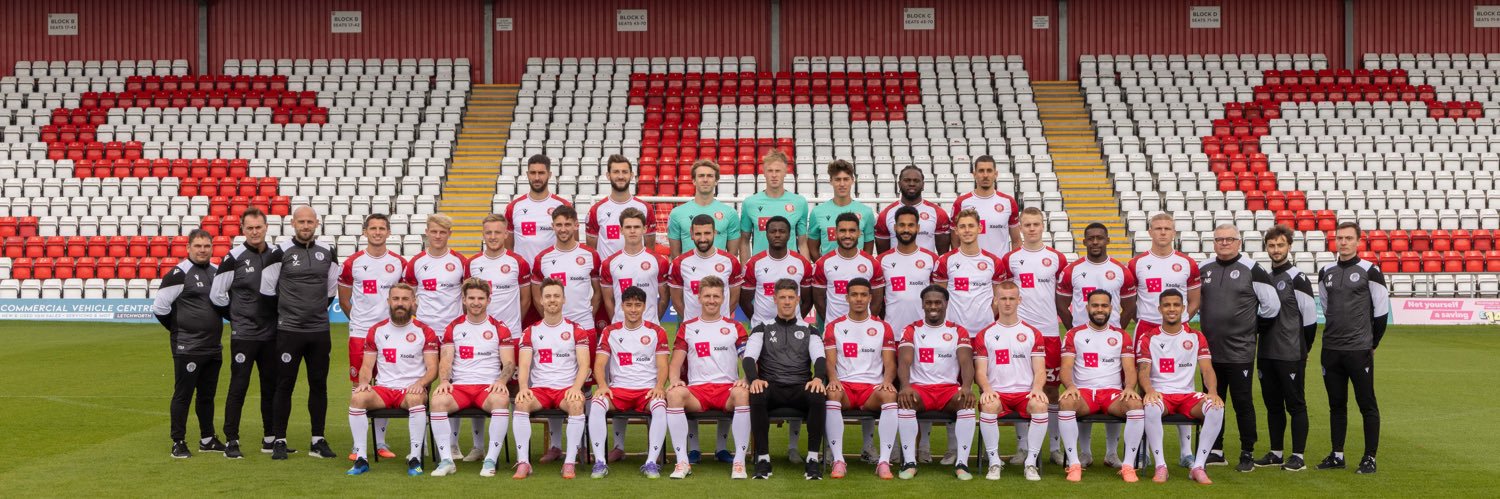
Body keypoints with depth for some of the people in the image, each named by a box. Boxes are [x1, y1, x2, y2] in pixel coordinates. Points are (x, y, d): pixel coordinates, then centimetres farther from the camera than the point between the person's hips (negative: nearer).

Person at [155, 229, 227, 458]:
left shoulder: (217, 272, 11)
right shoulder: (179, 274, -10)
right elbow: (159, 306, -11)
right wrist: (178, 330, -3)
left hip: (213, 348, 7)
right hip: (187, 348, -7)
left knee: (207, 394, 14)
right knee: (183, 394, -2)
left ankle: (207, 439, 23)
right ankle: (178, 443, 4)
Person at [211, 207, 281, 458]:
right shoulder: (234, 258, -7)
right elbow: (217, 294, -3)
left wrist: (274, 314, 6)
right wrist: (237, 315, 2)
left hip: (271, 334, 5)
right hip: (243, 334, -4)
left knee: (271, 386, 9)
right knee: (239, 386, -4)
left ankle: (270, 439, 19)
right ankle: (231, 441, 2)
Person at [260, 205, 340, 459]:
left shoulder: (327, 253, 6)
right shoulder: (280, 252, -5)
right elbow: (267, 289, 0)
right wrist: (287, 310, 7)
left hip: (319, 331, 3)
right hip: (288, 331, -3)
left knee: (319, 385, 7)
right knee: (284, 385, 0)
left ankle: (318, 440, 14)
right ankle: (280, 441, 8)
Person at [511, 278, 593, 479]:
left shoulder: (576, 331, 7)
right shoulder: (530, 332, 11)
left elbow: (584, 365, -2)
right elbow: (524, 365, 2)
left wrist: (576, 387, -21)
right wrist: (523, 388, -19)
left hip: (568, 388, -1)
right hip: (539, 388, 1)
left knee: (577, 404, -35)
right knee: (521, 402, -32)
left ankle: (570, 462, -31)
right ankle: (523, 462, -30)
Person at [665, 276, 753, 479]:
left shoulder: (735, 327, 15)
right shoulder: (687, 328, 17)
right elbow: (676, 363, 11)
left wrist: (746, 379, -13)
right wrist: (675, 380, -12)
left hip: (728, 388, 0)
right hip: (697, 389, 1)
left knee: (742, 393, -37)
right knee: (674, 394, -34)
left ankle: (739, 462, -32)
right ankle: (682, 462, -30)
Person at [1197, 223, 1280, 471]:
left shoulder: (1252, 269, -4)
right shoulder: (1204, 270, 8)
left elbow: (1272, 304, -1)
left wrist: (1255, 330, 4)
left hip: (1240, 352, -5)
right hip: (1210, 350, 5)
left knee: (1243, 403, -1)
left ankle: (1247, 454, 7)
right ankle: (1215, 450, 20)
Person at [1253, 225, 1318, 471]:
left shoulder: (1298, 279, -8)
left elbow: (1310, 318, -8)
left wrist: (1302, 349, -2)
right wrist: (1261, 345, 14)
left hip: (1291, 355, -7)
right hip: (1266, 354, 7)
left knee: (1295, 404, -1)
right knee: (1273, 404, 11)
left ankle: (1298, 456, 3)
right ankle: (1276, 453, 19)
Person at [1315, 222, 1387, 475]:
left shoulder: (1369, 271, -5)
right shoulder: (1326, 273, 10)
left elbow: (1382, 310, -2)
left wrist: (1371, 342, 3)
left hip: (1359, 350, -5)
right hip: (1331, 349, 5)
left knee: (1367, 404, -1)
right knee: (1336, 404, 10)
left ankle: (1370, 458, 3)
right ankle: (1337, 456, 17)